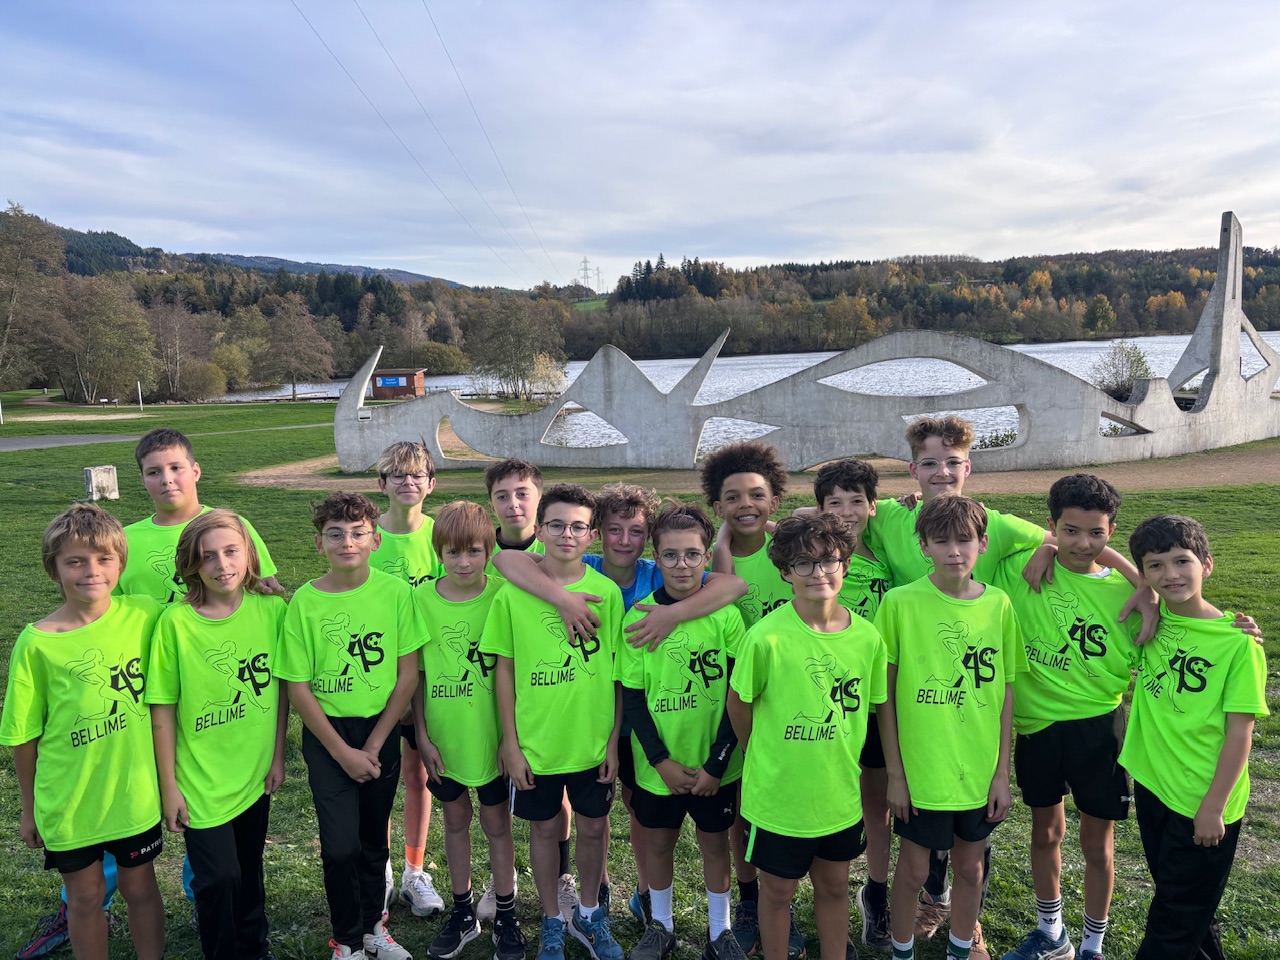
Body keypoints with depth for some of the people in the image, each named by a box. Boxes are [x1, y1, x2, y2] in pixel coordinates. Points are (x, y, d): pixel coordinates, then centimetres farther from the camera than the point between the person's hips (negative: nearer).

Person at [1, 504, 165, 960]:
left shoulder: (144, 616, -11)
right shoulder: (37, 643, -13)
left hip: (135, 792, 1)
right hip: (69, 799, -1)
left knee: (140, 887, 17)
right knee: (86, 895, 16)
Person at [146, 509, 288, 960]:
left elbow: (280, 688, 1)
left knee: (249, 869, 19)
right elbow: (163, 710, -10)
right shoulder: (176, 622, -15)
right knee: (219, 878, 1)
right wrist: (169, 786, -7)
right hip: (201, 780, -3)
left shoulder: (271, 610, -8)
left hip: (254, 773, 3)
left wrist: (277, 756, 3)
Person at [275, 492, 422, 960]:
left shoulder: (395, 592, -9)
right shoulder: (305, 601, -11)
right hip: (327, 734, -1)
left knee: (374, 838, 15)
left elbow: (408, 675, -5)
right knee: (341, 845, -2)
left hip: (381, 731, 2)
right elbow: (298, 688, -8)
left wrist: (374, 745, -7)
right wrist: (343, 752, -9)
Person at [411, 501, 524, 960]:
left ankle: (505, 917, 31)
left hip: (492, 735, -2)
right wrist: (423, 736, -2)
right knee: (456, 819, 18)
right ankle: (463, 912, 37)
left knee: (497, 822, 12)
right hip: (445, 737, 2)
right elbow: (415, 674, -2)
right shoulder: (422, 599, -8)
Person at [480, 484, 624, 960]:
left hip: (594, 741, 1)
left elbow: (617, 672, -1)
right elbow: (504, 670, -4)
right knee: (544, 828, 15)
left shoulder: (607, 592, -6)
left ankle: (589, 913, 40)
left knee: (593, 826, 15)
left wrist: (614, 740, 0)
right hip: (535, 742, -1)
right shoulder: (512, 594, -9)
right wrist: (510, 743, -4)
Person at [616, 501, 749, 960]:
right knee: (657, 840, 16)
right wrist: (662, 760, -11)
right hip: (657, 764, 1)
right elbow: (631, 697, -6)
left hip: (715, 764, 0)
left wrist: (716, 762, -11)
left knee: (714, 840, 16)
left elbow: (738, 694, -8)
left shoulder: (725, 614, -11)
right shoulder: (639, 617, -9)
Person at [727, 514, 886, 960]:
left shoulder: (867, 637, -9)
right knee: (778, 890, 16)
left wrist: (841, 762, 7)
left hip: (840, 793, 4)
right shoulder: (767, 637, -22)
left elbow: (867, 706, 6)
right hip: (778, 794, -3)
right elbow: (739, 703, -7)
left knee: (834, 885, 21)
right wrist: (763, 757, 5)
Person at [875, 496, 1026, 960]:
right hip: (920, 768, -3)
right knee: (913, 870, 12)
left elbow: (1005, 692, 2)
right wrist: (895, 773, -6)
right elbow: (885, 695, -8)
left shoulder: (998, 604, -4)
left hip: (980, 770, 3)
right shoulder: (900, 603, -13)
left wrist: (1002, 771, 2)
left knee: (970, 866, 19)